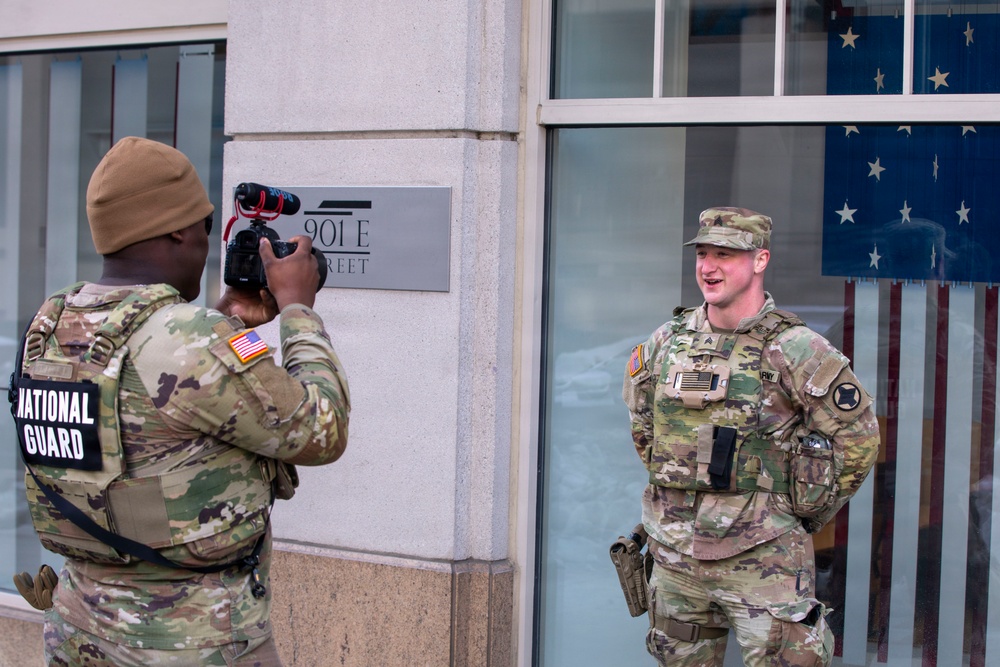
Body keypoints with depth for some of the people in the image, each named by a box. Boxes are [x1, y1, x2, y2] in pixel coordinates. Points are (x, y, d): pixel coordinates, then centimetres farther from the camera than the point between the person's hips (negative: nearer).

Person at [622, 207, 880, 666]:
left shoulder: (795, 350, -10)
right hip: (674, 551, 5)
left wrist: (808, 512, 2)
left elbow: (857, 436, -3)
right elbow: (640, 415, 23)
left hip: (761, 557, -5)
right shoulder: (667, 342, 5)